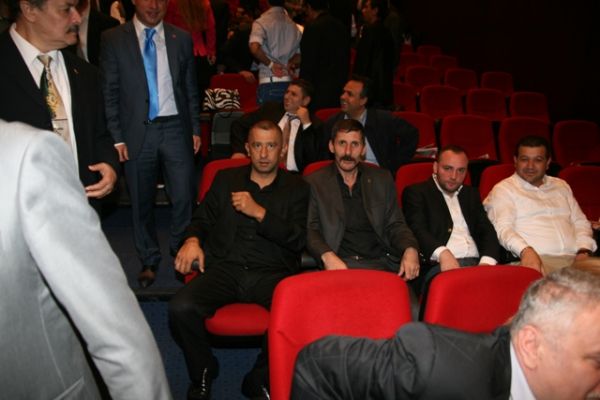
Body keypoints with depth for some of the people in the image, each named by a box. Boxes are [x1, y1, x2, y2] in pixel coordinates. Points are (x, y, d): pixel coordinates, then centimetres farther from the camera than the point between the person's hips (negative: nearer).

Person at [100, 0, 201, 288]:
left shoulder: (181, 39, 8)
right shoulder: (113, 39, 1)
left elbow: (190, 89, 10)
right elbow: (109, 92, 0)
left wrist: (195, 129, 6)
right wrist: (116, 137, -6)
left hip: (175, 128, 1)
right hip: (137, 131, -1)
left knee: (184, 197, 0)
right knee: (141, 202, 9)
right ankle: (149, 262, 26)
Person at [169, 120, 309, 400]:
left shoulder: (296, 187, 12)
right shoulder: (226, 179, 20)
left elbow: (298, 239, 1)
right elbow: (202, 219, 21)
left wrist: (259, 212, -9)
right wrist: (193, 239, -2)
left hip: (271, 272, -1)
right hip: (224, 269, 2)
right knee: (181, 308, -27)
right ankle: (202, 373, 5)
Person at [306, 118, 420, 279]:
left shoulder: (382, 179, 16)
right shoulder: (314, 183, 8)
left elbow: (395, 225, 14)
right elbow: (310, 230, 1)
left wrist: (410, 249, -7)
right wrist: (327, 256, -19)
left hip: (380, 263, 2)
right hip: (339, 265, -2)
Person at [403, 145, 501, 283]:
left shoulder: (471, 194, 25)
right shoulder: (416, 192, 7)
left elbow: (487, 230, 14)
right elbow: (417, 230, -8)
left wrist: (487, 261, -8)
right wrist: (443, 254, -27)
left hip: (477, 263, 5)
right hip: (439, 266, -4)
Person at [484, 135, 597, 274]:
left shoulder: (561, 186, 25)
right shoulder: (503, 189, 6)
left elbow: (580, 222, 23)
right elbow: (503, 228, -7)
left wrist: (584, 250, 3)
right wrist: (525, 251, -26)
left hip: (575, 258, 5)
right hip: (538, 260, -5)